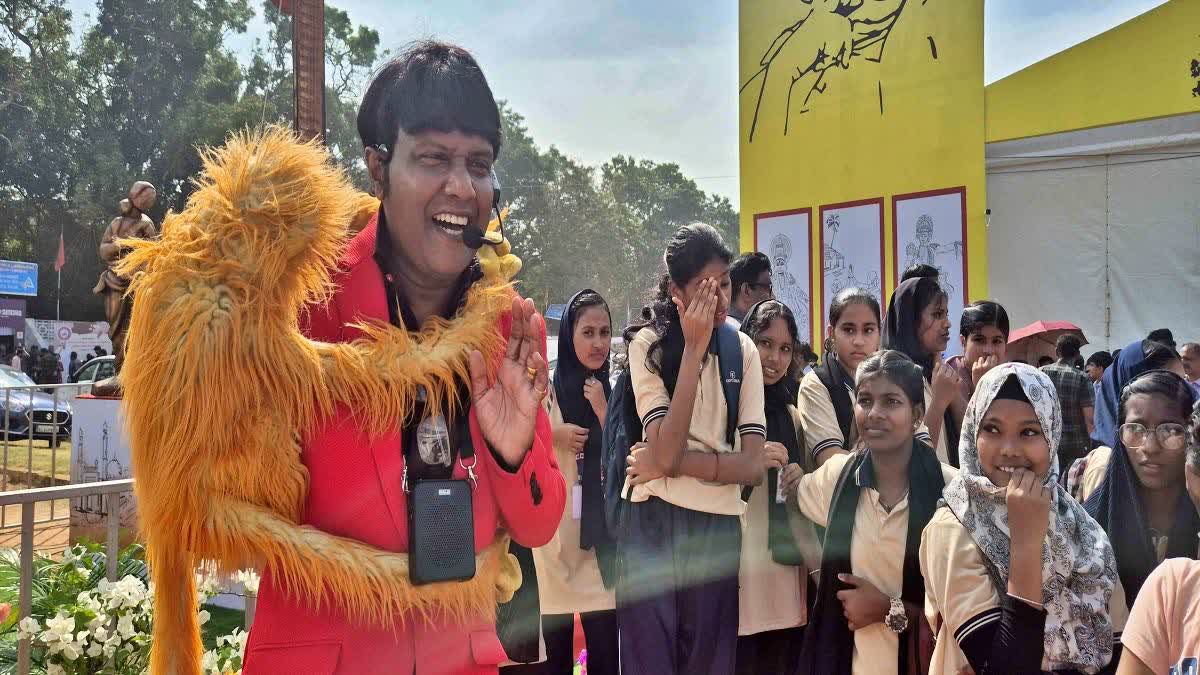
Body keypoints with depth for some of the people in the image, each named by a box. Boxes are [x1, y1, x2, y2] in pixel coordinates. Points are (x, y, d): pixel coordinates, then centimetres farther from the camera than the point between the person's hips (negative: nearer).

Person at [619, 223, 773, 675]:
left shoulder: (742, 350, 3)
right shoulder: (647, 345, -6)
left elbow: (753, 465, -5)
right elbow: (666, 451, -20)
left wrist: (669, 463, -15)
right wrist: (694, 348, -19)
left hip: (718, 529, 3)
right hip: (653, 525, -2)